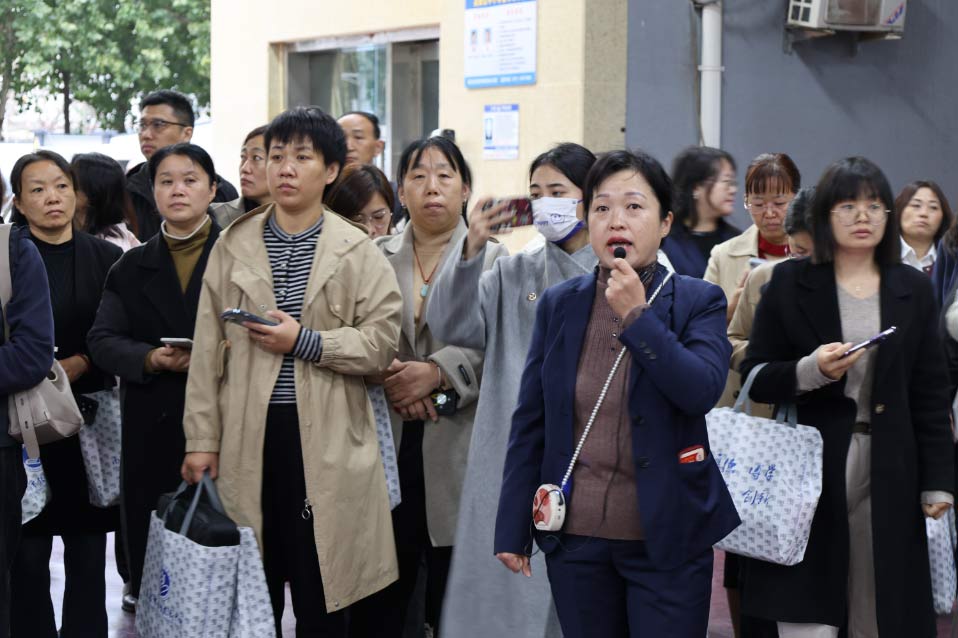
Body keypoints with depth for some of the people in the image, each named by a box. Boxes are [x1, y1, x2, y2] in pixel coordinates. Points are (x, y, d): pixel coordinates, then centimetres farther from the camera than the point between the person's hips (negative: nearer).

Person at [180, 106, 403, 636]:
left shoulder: (357, 252, 3)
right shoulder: (233, 247, 9)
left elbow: (382, 342, -4)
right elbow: (208, 351, 7)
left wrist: (305, 342, -14)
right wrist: (202, 439, 2)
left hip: (326, 439, -2)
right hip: (249, 437, 2)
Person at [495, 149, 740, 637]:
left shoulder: (698, 302, -2)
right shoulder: (559, 304, 5)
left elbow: (703, 391, -17)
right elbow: (528, 423, 6)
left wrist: (636, 316, -19)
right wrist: (512, 528, 4)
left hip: (667, 538, -2)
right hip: (574, 537, 3)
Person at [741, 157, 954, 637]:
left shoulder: (913, 290, 10)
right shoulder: (790, 283, 4)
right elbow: (756, 379, 3)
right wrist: (810, 371, -16)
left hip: (889, 475, 2)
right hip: (809, 471, -2)